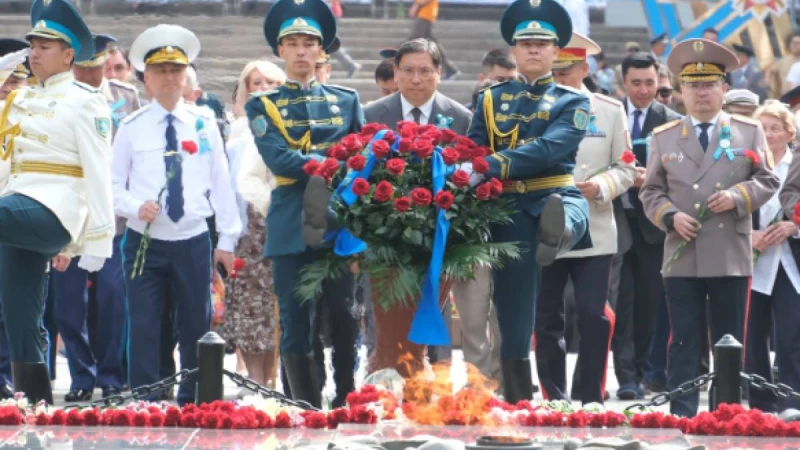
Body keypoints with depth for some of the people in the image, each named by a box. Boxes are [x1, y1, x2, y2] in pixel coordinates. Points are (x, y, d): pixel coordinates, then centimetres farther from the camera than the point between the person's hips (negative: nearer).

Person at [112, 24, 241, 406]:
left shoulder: (204, 124, 5)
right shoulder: (132, 127, 2)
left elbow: (220, 183, 7)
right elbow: (114, 185, 4)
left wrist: (227, 240, 4)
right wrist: (137, 207, -17)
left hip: (193, 242, 1)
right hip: (144, 242, -1)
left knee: (197, 327, 6)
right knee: (144, 328, -3)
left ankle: (191, 406, 18)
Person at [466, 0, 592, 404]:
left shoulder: (573, 102, 6)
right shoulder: (490, 101, 15)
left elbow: (548, 149, -12)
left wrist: (490, 166, -24)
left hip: (557, 198, -1)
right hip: (510, 211, 1)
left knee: (561, 217, -40)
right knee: (514, 319, -1)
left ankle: (558, 232, -75)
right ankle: (518, 407, 5)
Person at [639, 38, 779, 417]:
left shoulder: (749, 131, 8)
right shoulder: (664, 137, 11)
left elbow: (767, 181, 7)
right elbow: (651, 191, 10)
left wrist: (738, 196, -12)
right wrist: (671, 216, -9)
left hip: (731, 257, 0)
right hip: (682, 256, 0)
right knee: (683, 341, -1)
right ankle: (682, 414, 0)